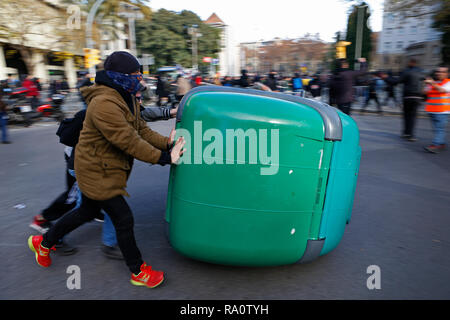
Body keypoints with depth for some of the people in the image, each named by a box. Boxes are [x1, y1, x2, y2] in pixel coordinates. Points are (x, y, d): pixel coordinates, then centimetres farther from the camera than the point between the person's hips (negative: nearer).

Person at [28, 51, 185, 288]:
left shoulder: (126, 99, 5)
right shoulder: (104, 104, -29)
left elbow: (141, 130, 2)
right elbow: (130, 142, -31)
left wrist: (166, 143, -12)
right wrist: (163, 158, -27)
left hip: (106, 169, 11)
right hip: (97, 172, -10)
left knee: (87, 212, 25)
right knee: (123, 219, -1)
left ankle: (44, 242, 48)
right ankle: (138, 272, 18)